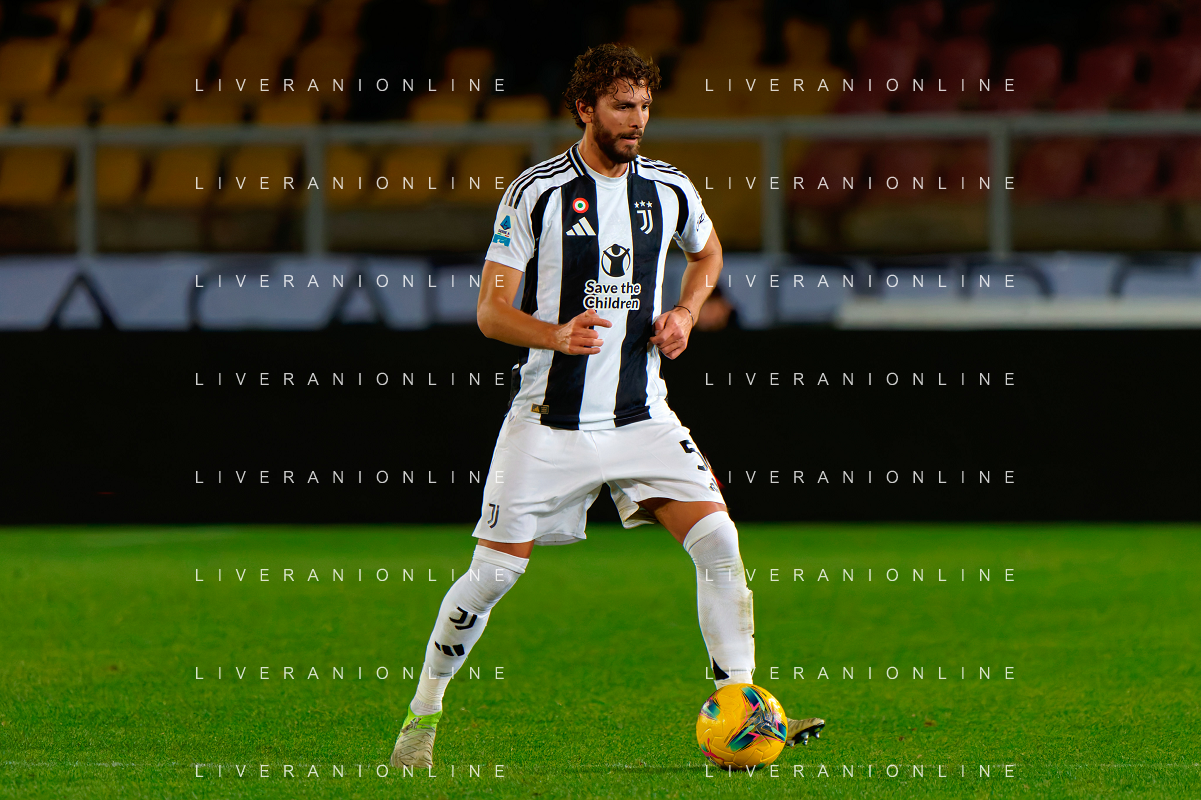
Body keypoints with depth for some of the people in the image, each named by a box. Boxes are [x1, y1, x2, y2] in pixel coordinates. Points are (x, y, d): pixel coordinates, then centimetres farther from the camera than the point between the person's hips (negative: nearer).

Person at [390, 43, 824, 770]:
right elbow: (491, 310, -7)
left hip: (641, 417, 3)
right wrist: (556, 335, -26)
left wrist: (686, 313, 6)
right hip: (550, 421, -3)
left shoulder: (670, 189, 3)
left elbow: (707, 250, 26)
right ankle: (424, 711, 17)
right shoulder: (537, 192, -8)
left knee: (719, 543, -14)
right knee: (494, 573, -3)